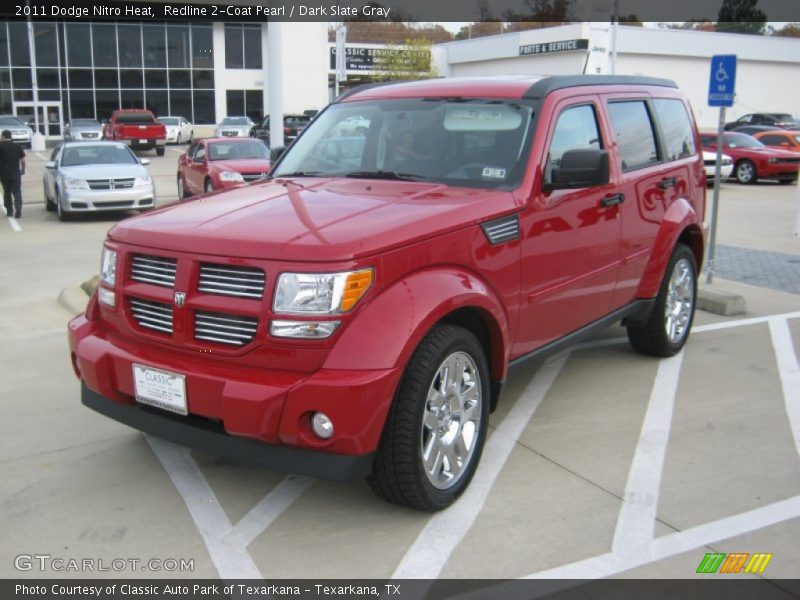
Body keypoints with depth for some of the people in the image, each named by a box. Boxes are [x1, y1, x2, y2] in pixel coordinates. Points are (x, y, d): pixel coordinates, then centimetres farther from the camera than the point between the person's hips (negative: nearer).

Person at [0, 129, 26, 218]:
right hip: (16, 173, 1)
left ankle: (9, 211, 15)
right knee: (17, 192, 0)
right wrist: (23, 169, 16)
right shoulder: (17, 146, 4)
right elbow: (23, 160, 3)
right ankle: (18, 211, -15)